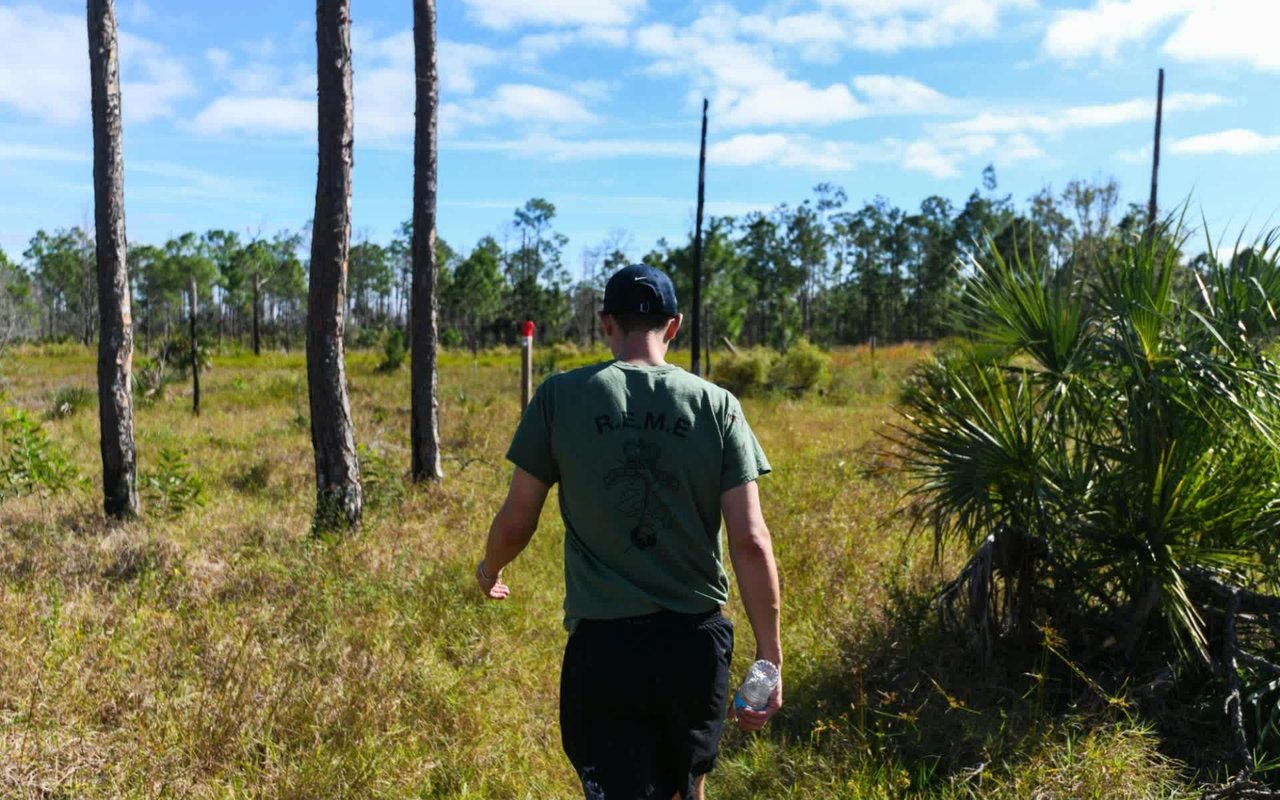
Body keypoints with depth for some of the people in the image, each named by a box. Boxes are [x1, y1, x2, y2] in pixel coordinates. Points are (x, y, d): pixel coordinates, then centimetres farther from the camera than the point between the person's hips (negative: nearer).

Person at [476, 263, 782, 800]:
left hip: (603, 643, -2)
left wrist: (489, 570, 23)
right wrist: (769, 657, 1)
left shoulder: (561, 396, -4)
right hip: (696, 640, 2)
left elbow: (517, 523, 1)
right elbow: (751, 542, -6)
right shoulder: (716, 404, -2)